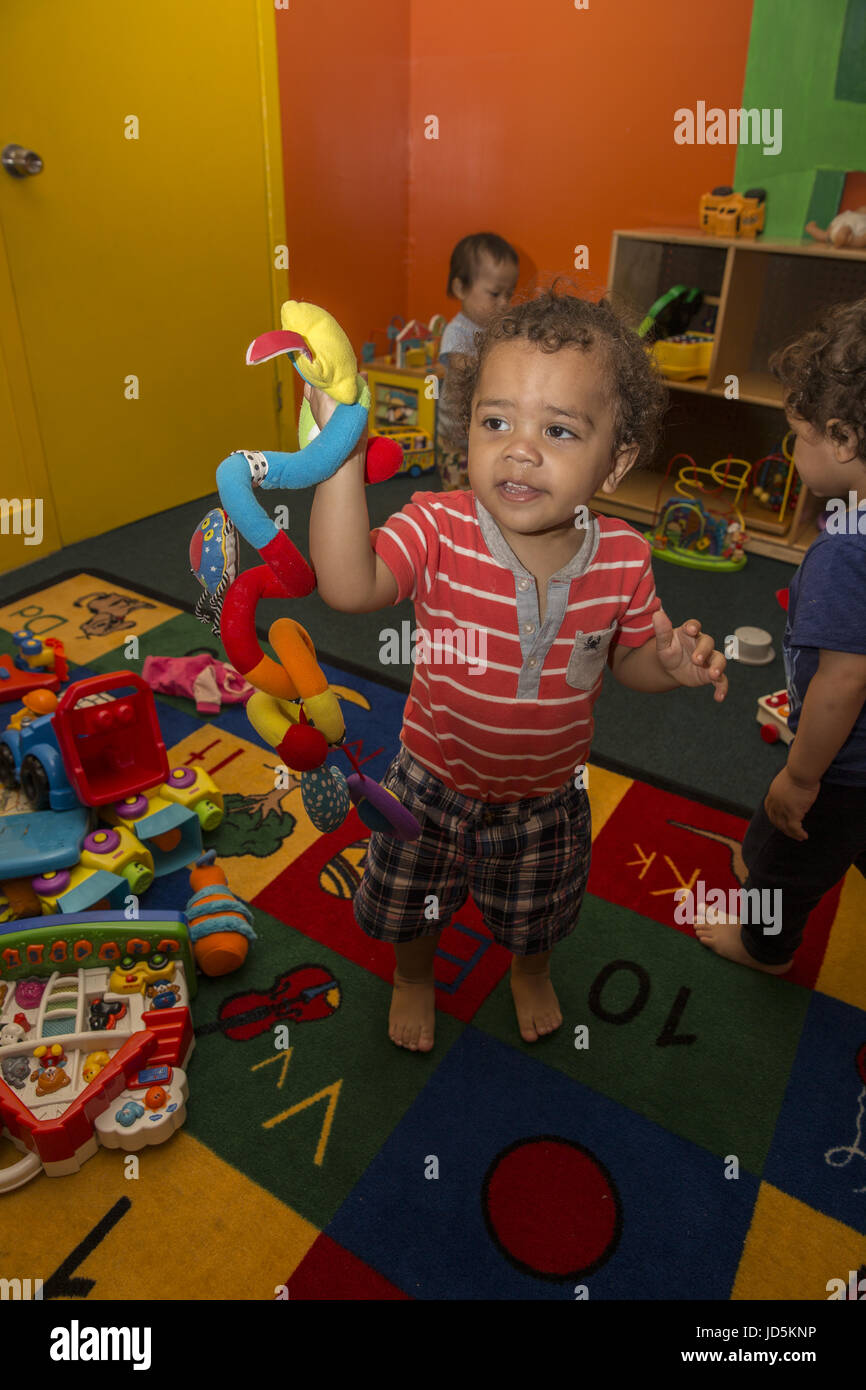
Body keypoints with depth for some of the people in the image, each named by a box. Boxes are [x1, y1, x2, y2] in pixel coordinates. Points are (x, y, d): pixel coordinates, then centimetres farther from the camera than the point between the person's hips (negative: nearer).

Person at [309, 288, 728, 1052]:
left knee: (537, 918, 29)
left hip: (548, 797, 2)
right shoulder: (438, 528, -26)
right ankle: (415, 977, 62)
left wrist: (675, 662, -24)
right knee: (410, 905, 25)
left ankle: (531, 973, 67)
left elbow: (631, 657, -2)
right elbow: (348, 585, -43)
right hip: (434, 785, -1)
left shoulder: (622, 558, -18)